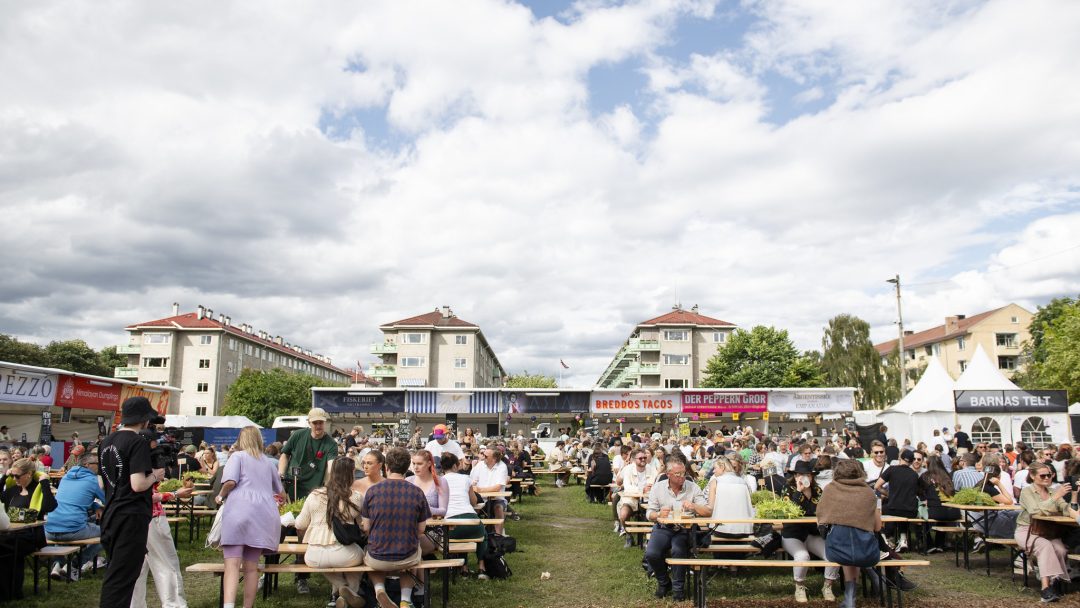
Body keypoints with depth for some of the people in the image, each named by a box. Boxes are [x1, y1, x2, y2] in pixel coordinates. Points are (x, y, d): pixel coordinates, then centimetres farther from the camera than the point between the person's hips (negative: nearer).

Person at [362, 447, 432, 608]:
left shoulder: (372, 491, -10)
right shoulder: (417, 492, -8)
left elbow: (366, 528, -1)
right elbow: (421, 530, 0)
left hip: (378, 559, -1)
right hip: (408, 559, 1)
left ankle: (379, 588, 6)